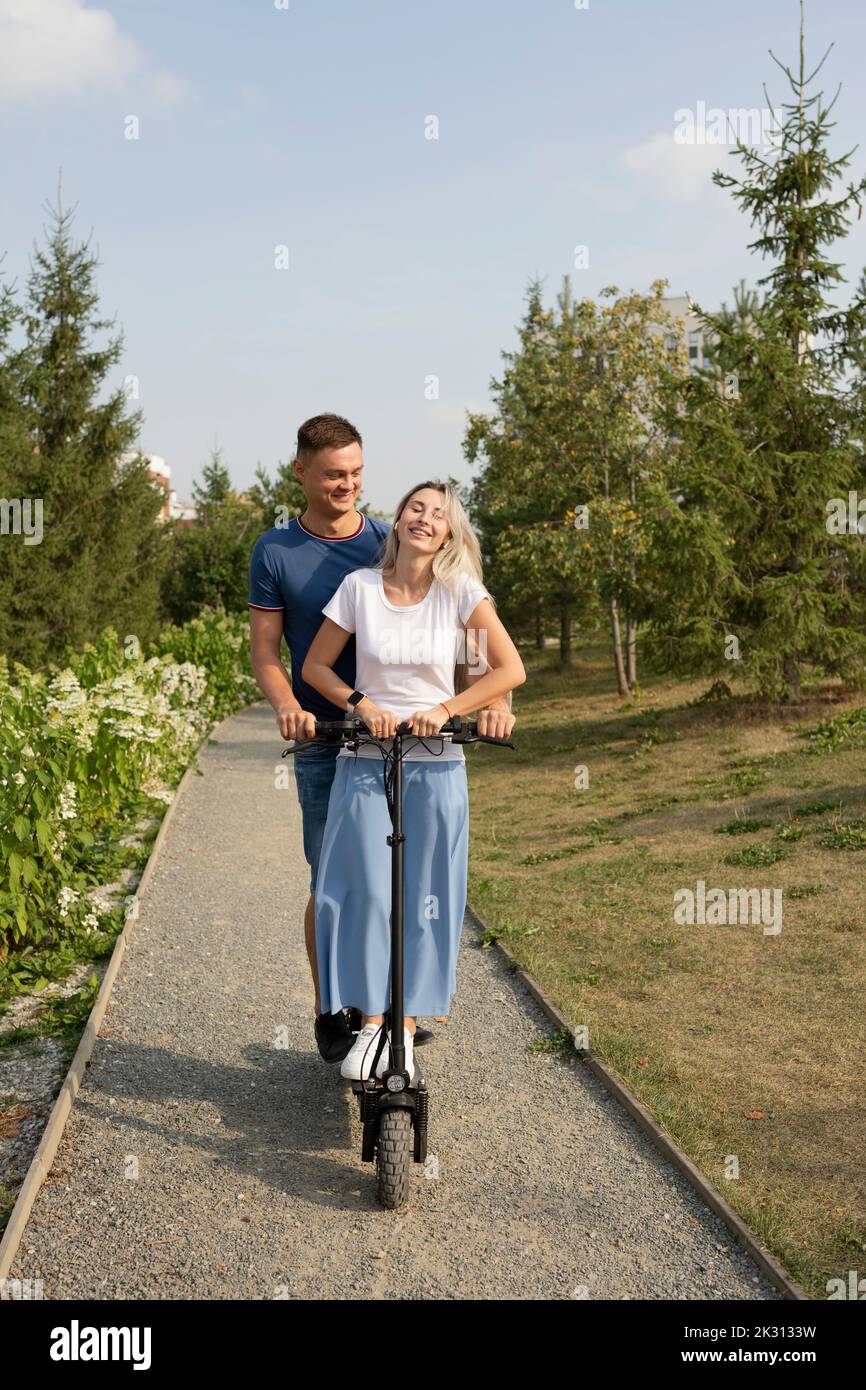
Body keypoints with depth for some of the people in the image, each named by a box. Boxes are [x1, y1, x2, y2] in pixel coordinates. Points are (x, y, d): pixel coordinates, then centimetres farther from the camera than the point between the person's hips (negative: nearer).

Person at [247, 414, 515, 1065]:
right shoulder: (276, 552, 2)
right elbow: (265, 649, 0)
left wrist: (492, 694, -17)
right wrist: (287, 706, -21)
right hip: (325, 744, -1)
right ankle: (329, 1011, 20)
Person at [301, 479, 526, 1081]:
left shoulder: (461, 591, -3)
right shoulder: (360, 586, -2)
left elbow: (510, 669, -5)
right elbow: (315, 667, 4)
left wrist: (445, 709, -13)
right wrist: (364, 705, -11)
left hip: (437, 766, 0)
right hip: (365, 762, 0)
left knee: (425, 898, 4)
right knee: (365, 893, -2)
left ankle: (405, 1028, 19)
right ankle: (371, 1023, 15)